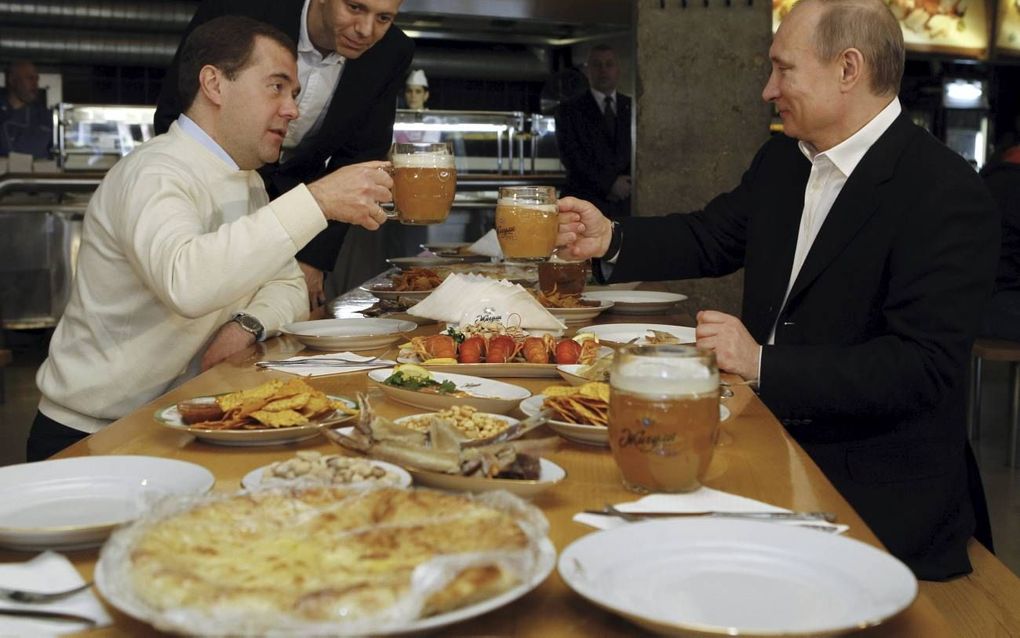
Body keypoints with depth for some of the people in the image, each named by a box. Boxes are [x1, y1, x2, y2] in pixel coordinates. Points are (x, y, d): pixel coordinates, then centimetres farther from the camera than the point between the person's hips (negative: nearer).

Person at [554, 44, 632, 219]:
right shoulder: (569, 110, 8)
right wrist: (609, 183, -12)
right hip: (586, 203, -2)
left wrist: (626, 183, -9)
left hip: (627, 202, 2)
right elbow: (571, 156, -3)